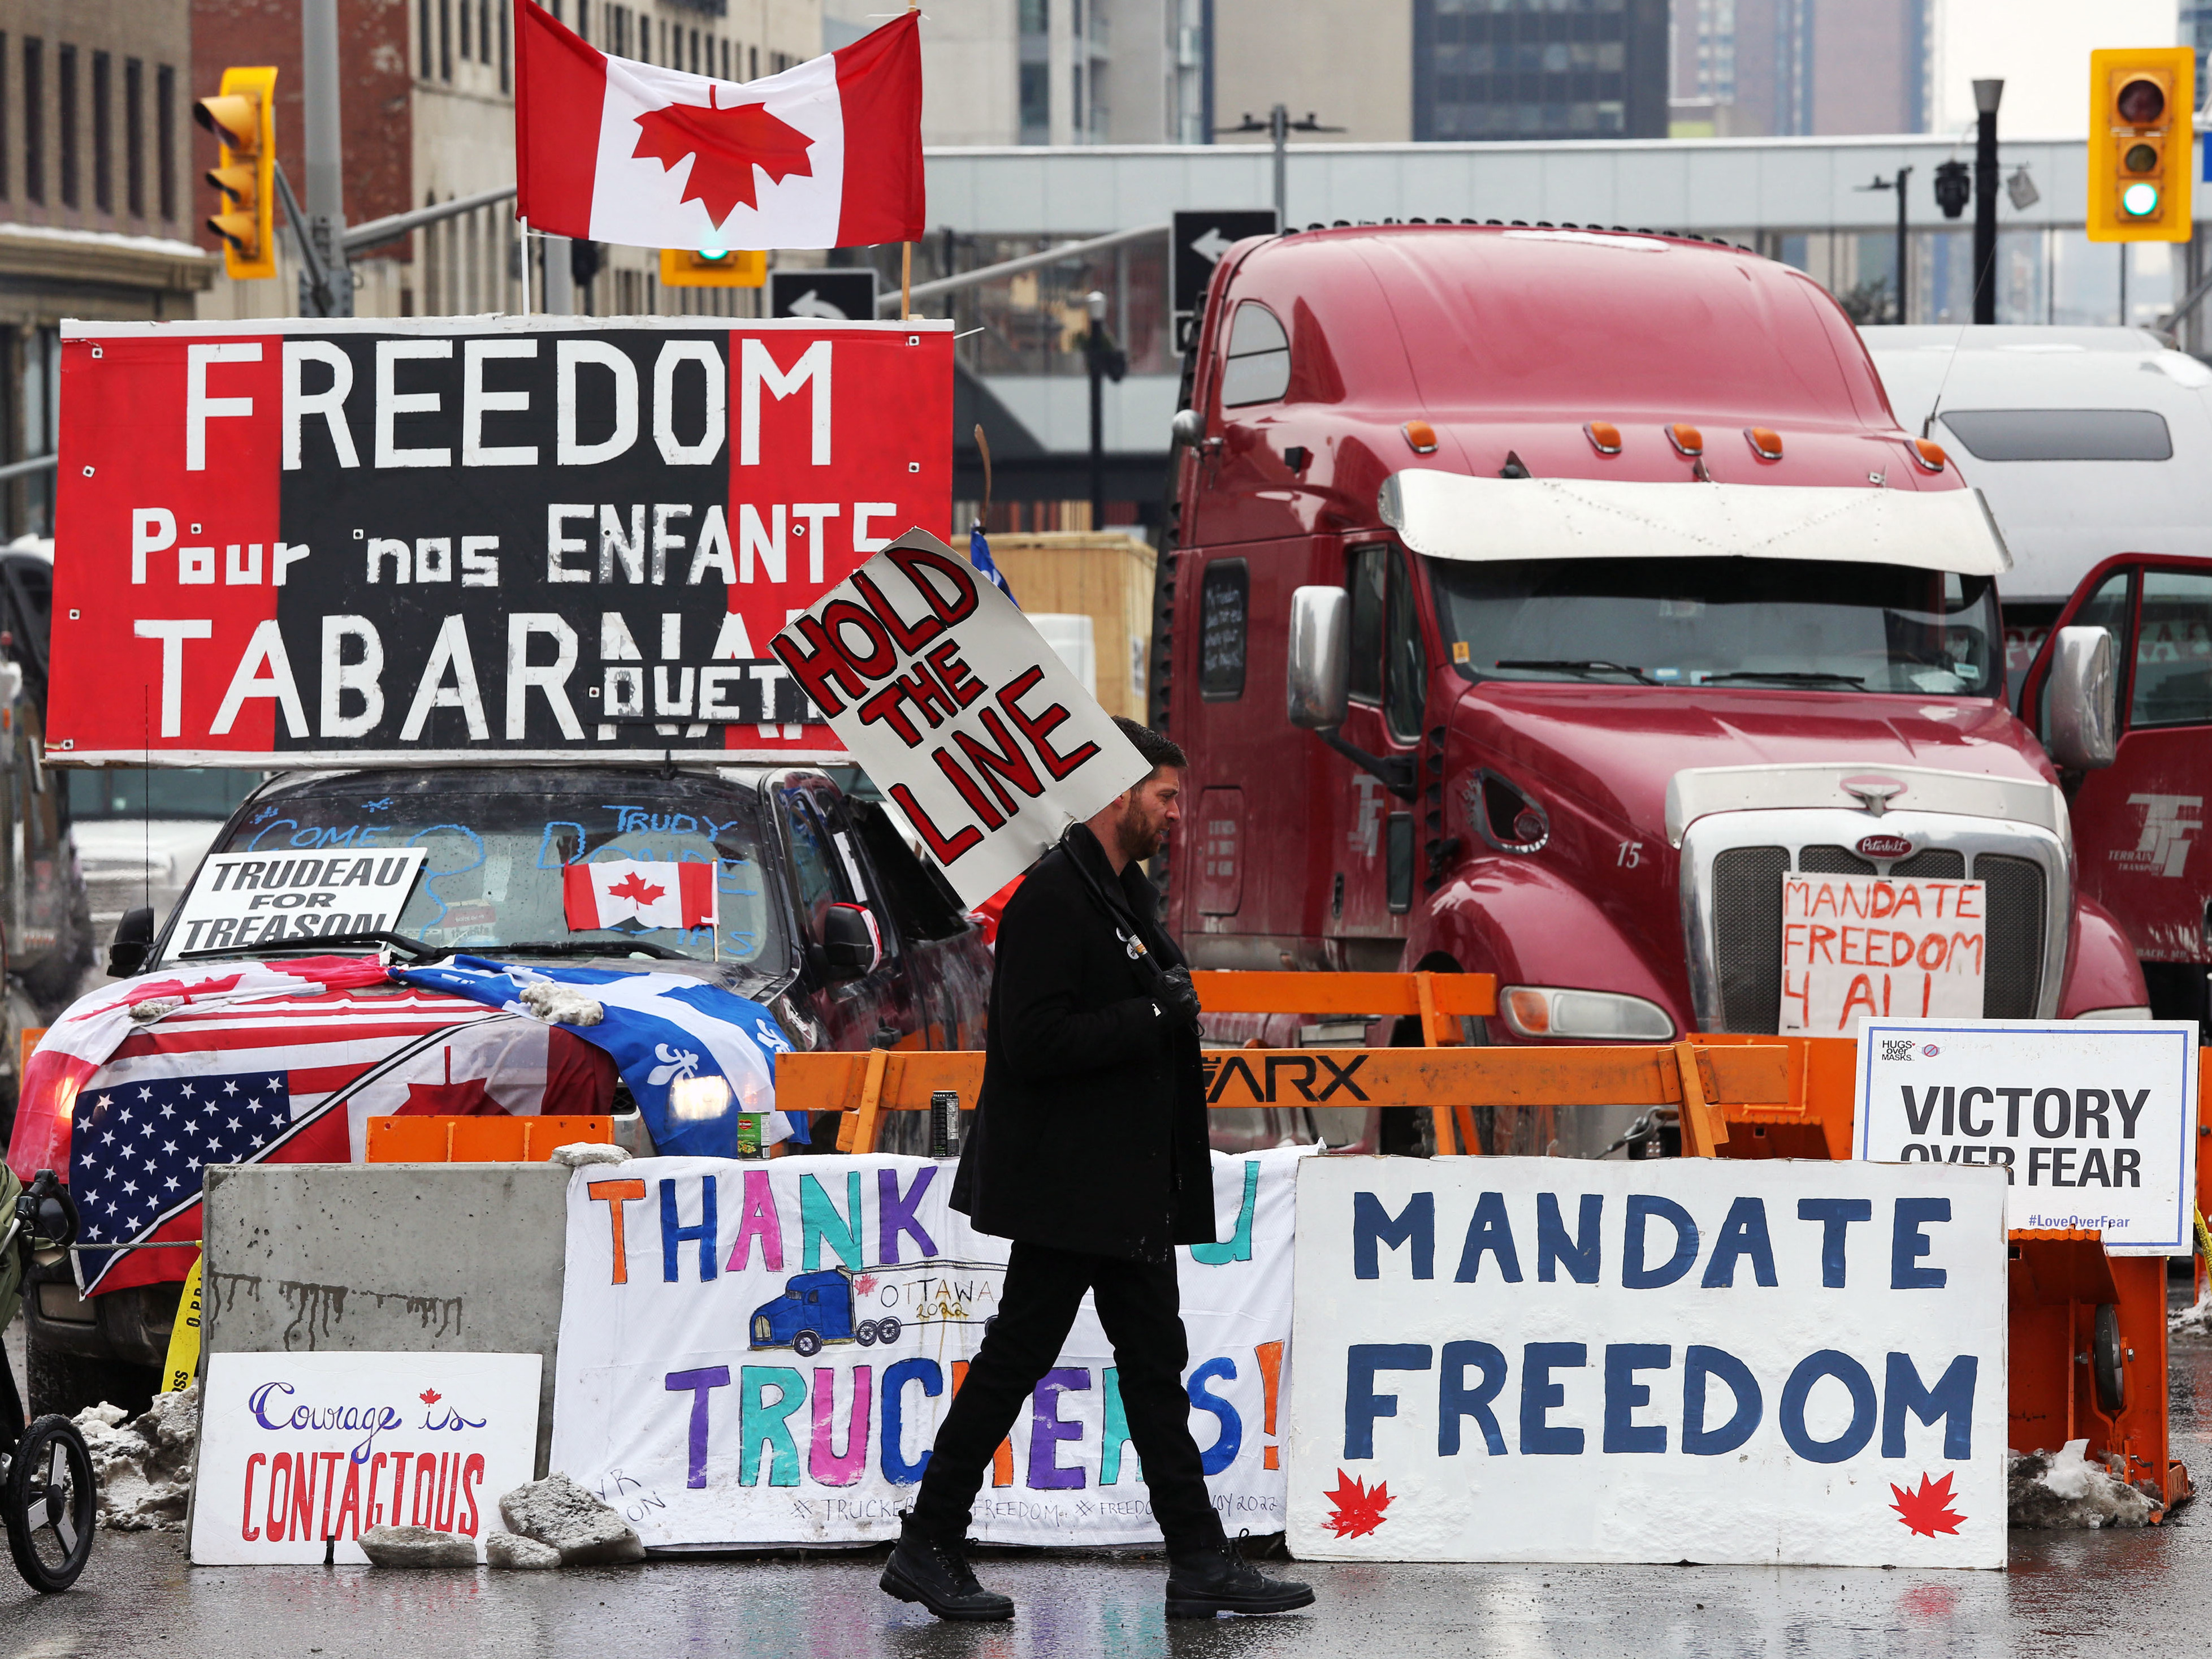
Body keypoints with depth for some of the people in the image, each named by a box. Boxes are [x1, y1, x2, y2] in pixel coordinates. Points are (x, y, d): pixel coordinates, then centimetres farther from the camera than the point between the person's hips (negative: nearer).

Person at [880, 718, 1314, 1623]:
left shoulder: (1126, 894, 15)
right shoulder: (1052, 897, -16)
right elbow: (1034, 1041, -24)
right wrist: (1153, 1017, -19)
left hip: (1127, 1191, 10)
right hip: (1067, 1188, -10)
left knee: (1154, 1362, 8)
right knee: (1013, 1360, -3)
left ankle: (1201, 1563, 8)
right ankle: (928, 1550, 6)